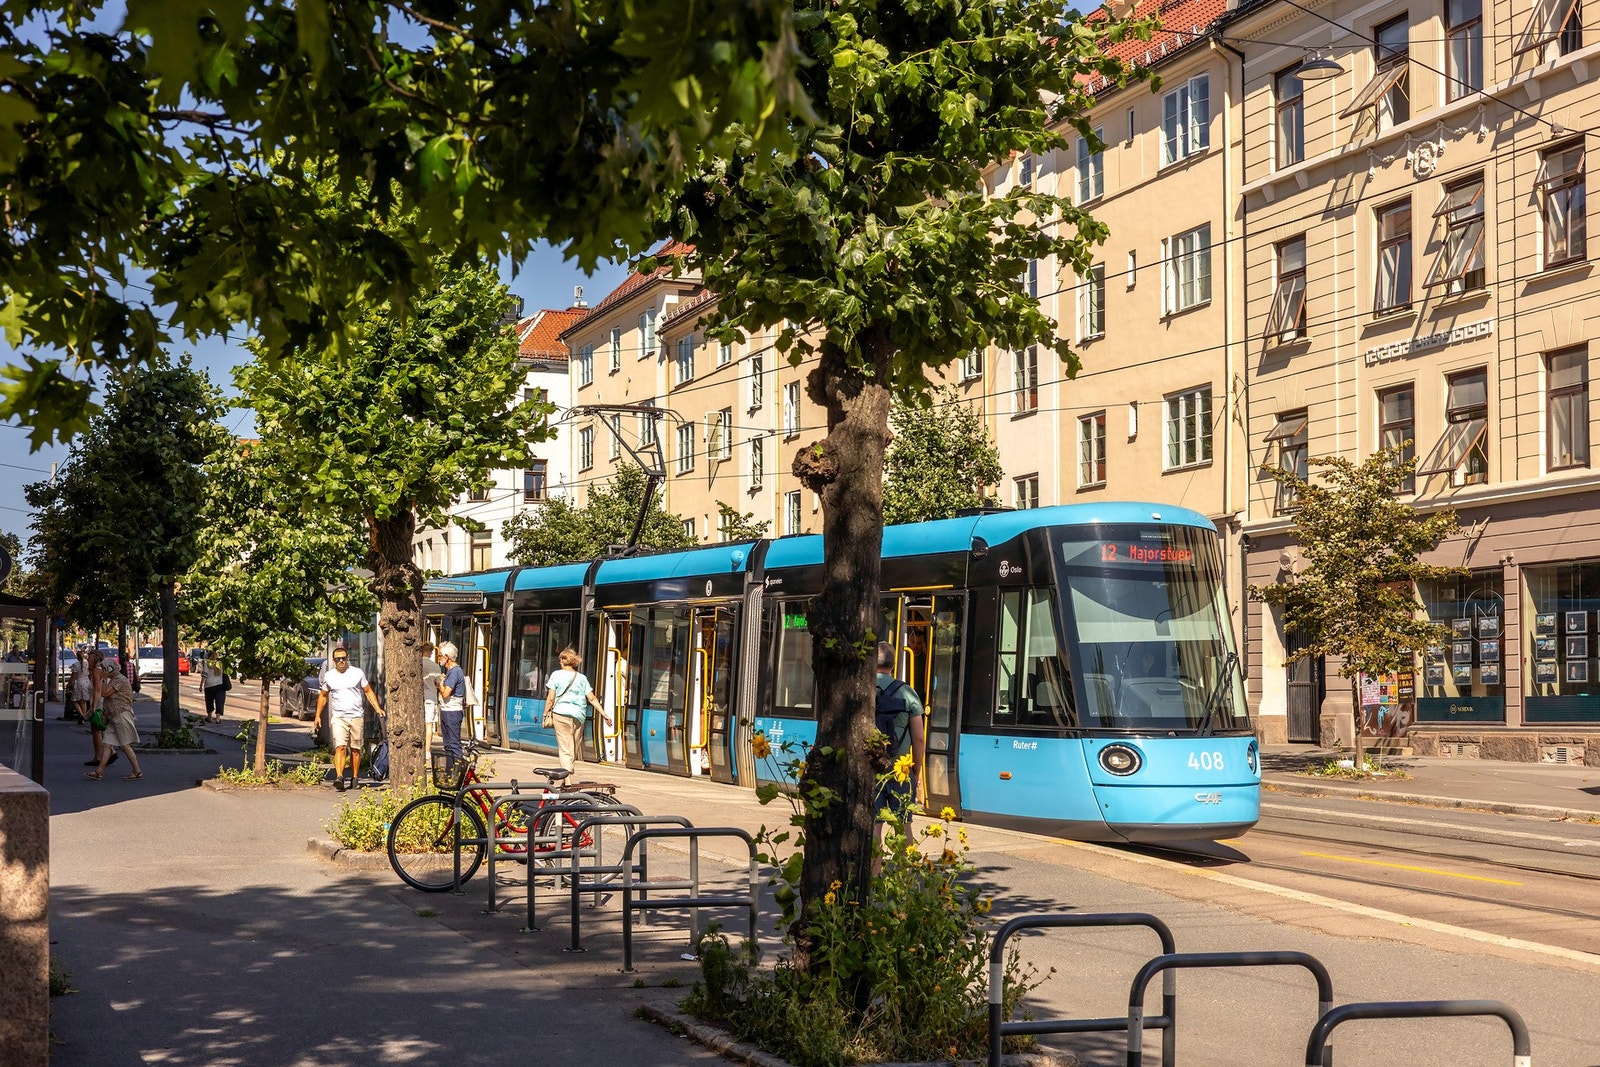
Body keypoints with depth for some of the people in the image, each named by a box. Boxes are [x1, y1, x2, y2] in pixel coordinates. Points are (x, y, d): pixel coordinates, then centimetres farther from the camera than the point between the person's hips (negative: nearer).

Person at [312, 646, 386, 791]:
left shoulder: (358, 673, 4)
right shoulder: (329, 676, 7)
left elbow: (368, 692, 9)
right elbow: (323, 696, 18)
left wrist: (378, 708, -3)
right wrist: (317, 715, 14)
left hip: (357, 717, 0)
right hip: (338, 717, 0)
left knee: (355, 749, 5)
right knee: (340, 747, -17)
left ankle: (354, 779, 14)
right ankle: (339, 777, -29)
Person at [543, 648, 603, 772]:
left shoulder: (556, 675, 2)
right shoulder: (582, 678, 11)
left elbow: (551, 698, -1)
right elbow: (592, 698, 5)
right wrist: (604, 714, 7)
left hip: (561, 712, -3)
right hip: (579, 714, 3)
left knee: (565, 747, -5)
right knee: (577, 745, 15)